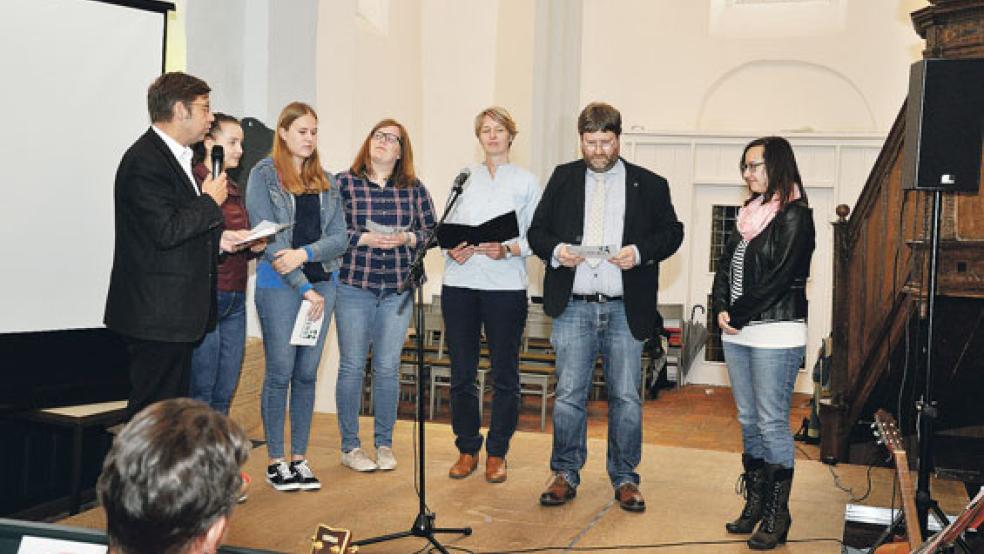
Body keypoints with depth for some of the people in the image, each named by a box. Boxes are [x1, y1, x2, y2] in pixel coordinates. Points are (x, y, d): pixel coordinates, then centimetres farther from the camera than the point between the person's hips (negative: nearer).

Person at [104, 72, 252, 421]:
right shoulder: (145, 160, -15)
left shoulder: (175, 156, 17)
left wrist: (217, 238, 8)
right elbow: (166, 232, -24)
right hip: (155, 316, -10)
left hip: (175, 314, 10)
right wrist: (210, 202, -11)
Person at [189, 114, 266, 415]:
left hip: (235, 297, 8)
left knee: (224, 394, 9)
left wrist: (255, 246, 6)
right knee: (201, 392, -3)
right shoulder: (192, 182, -6)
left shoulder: (234, 190, 19)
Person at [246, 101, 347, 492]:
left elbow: (339, 238, 7)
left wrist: (304, 254, -13)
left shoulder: (325, 182, 13)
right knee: (280, 373, -2)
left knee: (307, 373, 7)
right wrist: (304, 288, -14)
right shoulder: (263, 176, -2)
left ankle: (299, 458, 15)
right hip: (279, 285, -4)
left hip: (321, 283, 5)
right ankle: (275, 462, 8)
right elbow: (269, 239, -10)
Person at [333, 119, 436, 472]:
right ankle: (350, 446, 14)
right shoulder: (344, 183, 1)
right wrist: (364, 239, -14)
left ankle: (384, 444, 19)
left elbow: (432, 231, 8)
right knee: (352, 366, 3)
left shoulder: (414, 189, 8)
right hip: (354, 285, -2)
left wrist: (406, 238, -10)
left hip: (398, 288, 2)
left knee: (388, 367, 6)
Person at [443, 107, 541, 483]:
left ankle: (497, 453, 13)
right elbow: (447, 226, 11)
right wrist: (452, 248, -9)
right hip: (460, 283, 2)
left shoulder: (526, 181, 7)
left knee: (505, 374, 2)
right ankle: (467, 449, 17)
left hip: (505, 286, -2)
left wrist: (508, 250, -17)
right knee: (462, 371, 5)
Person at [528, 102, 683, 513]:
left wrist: (641, 252, -11)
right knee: (569, 395, 2)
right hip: (574, 307, 1)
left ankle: (624, 478, 17)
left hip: (625, 309, -1)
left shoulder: (649, 185, 6)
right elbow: (537, 230, 12)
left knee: (626, 398, 5)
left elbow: (672, 232, 7)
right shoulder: (563, 178, 11)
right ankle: (565, 475, 16)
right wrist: (555, 250, -10)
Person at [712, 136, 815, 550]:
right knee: (748, 420, 12)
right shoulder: (750, 213, 14)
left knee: (772, 423, -5)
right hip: (738, 333, 8)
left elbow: (778, 279, -16)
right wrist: (722, 309, -1)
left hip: (775, 336, -8)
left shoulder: (794, 217, -9)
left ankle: (777, 516, 4)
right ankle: (755, 504, 22)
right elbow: (726, 264, 14)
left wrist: (738, 316, -11)